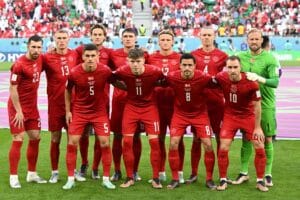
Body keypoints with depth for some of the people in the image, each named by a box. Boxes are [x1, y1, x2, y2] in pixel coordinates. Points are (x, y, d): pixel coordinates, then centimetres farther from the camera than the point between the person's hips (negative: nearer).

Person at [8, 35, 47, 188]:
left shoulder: (40, 60, 1)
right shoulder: (19, 65, -19)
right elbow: (12, 89, -17)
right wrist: (18, 111, -19)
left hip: (32, 106, 7)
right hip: (18, 107, -7)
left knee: (35, 138, 10)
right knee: (18, 140, -7)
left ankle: (32, 174, 21)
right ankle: (13, 177, 2)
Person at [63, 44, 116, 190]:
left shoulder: (105, 70, -16)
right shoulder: (74, 73, -15)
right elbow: (68, 91, 3)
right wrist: (68, 111, 0)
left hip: (99, 112, 0)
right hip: (79, 112, 0)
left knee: (105, 143, -4)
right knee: (72, 143, -4)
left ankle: (106, 179, 9)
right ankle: (71, 179, 9)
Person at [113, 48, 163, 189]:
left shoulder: (154, 71, -20)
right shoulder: (122, 71, -18)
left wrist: (152, 87, -4)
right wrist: (127, 88, -1)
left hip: (149, 107, -1)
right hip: (131, 107, 1)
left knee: (154, 141, -7)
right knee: (127, 141, -5)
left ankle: (155, 178, 5)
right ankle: (129, 178, 9)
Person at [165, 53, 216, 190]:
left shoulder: (203, 78, -24)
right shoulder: (172, 77, -21)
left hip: (200, 114, -1)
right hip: (180, 114, 1)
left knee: (208, 145, -7)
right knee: (173, 144, -10)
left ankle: (209, 179, 10)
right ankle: (175, 179, 6)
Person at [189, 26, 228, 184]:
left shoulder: (222, 56, 3)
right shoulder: (193, 55, 7)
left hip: (217, 101, -1)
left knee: (220, 137, 4)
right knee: (196, 138, 6)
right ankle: (194, 173, 14)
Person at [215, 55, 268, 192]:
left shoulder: (251, 83, -23)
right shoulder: (221, 78, -19)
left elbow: (257, 105, -13)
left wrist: (258, 127, -10)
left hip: (248, 116, -1)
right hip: (230, 116, 1)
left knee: (260, 148, -3)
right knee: (223, 148, -8)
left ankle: (260, 181, 14)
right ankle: (223, 180, 8)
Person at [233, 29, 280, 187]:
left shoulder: (269, 58, -7)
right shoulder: (241, 57, 6)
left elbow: (275, 82, -15)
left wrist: (258, 78, -29)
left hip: (265, 104, -3)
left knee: (267, 140, 3)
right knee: (246, 138, 9)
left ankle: (268, 174, 15)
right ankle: (243, 173, 19)